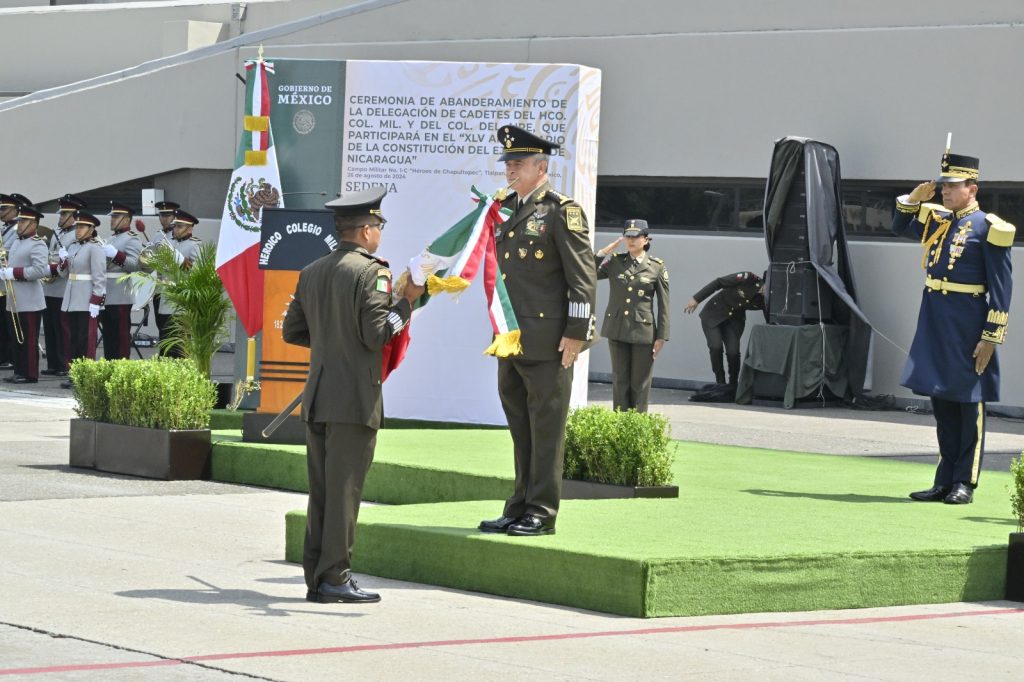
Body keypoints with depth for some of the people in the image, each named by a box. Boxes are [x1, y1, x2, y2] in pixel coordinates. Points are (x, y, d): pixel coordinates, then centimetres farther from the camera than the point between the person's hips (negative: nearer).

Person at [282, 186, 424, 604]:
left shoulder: (311, 272, 11)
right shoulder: (371, 272, -10)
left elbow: (292, 331, 15)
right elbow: (377, 334, -16)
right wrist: (407, 301, -6)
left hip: (317, 397, 7)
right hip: (355, 398, -7)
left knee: (321, 489, 10)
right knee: (344, 488, -4)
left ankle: (315, 577, 12)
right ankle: (333, 576, -3)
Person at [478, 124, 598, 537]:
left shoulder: (562, 212, -7)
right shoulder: (505, 211, 16)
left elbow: (583, 275, -10)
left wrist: (576, 332, -15)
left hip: (548, 341, -8)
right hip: (511, 340, 8)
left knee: (546, 428, -2)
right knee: (520, 429, 11)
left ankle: (542, 514, 2)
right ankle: (520, 509, 17)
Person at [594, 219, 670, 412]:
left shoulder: (657, 267, -1)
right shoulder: (614, 262, 5)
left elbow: (663, 304, 0)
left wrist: (661, 337, -4)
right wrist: (604, 252, -6)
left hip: (643, 331, -2)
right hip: (617, 329, 2)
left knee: (640, 383, 2)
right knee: (620, 380, 7)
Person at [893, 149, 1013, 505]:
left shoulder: (988, 228, -9)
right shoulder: (937, 220, 10)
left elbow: (1001, 288, -11)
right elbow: (901, 227, 29)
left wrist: (991, 337, -14)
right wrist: (913, 198, 9)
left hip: (967, 325, -7)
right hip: (934, 322, 7)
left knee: (968, 403, 1)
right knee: (941, 401, 10)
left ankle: (965, 483, 6)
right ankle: (945, 480, 16)